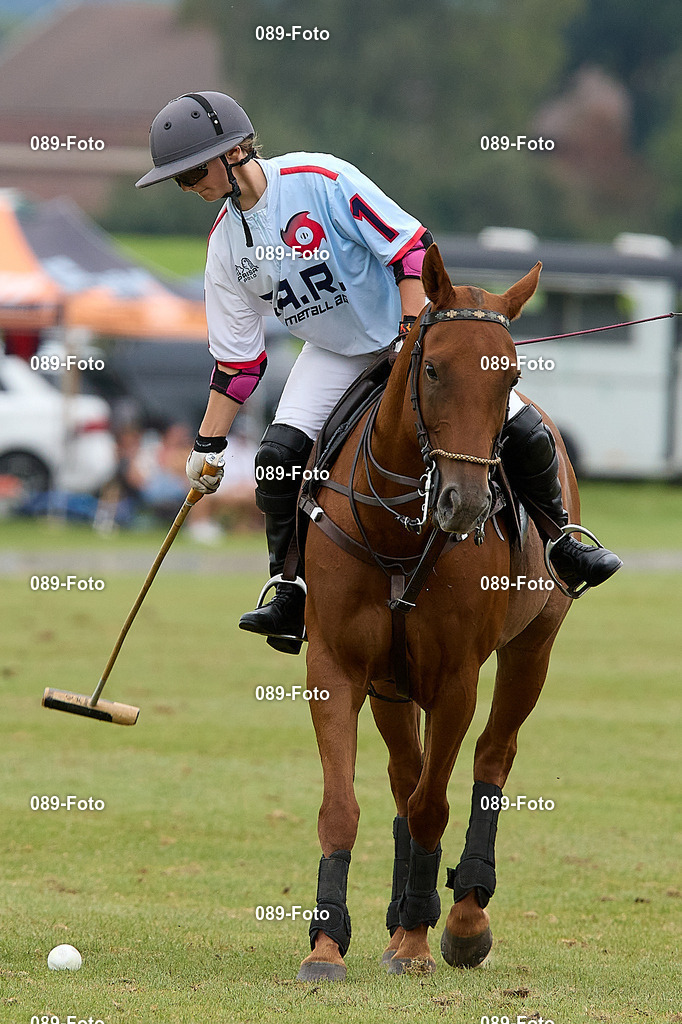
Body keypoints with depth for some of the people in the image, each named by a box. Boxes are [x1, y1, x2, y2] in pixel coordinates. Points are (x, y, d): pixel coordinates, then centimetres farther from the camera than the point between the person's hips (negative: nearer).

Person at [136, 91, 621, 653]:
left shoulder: (318, 177, -23)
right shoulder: (225, 243, -5)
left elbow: (411, 246, -22)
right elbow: (235, 355, 3)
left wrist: (414, 333, -29)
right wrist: (208, 444, 1)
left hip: (409, 327, -4)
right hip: (334, 353, 4)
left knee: (522, 432, -14)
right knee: (280, 453, -19)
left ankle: (560, 539, 10)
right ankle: (290, 596, -10)